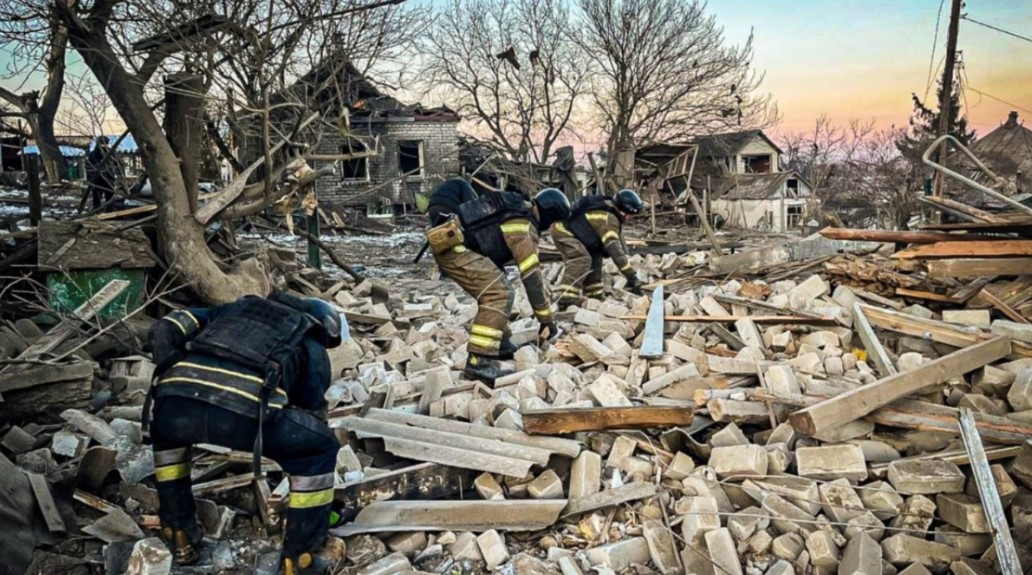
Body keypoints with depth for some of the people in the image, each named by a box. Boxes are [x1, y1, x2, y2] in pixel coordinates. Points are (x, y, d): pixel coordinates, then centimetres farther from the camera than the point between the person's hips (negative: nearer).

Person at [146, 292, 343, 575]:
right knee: (321, 449, 22)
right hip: (246, 411, -3)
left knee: (165, 430, 41)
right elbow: (313, 415, 35)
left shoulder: (238, 306, 38)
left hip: (177, 401, 4)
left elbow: (163, 331, 26)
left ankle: (180, 535, 42)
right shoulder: (312, 349, 30)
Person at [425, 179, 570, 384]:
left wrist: (545, 292, 31)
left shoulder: (519, 210, 18)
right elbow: (531, 275, -13)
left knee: (494, 289, 17)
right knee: (499, 293, -18)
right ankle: (479, 361, -22)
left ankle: (499, 344, 24)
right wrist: (547, 319, -7)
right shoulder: (523, 228, -12)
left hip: (450, 240, 11)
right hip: (450, 244, -11)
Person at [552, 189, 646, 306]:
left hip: (568, 230, 11)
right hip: (563, 231, -11)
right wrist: (631, 275, -33)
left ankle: (593, 294, 18)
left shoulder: (611, 213, 6)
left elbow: (618, 244, 12)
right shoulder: (609, 218, -27)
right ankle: (567, 297, -29)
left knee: (595, 256, 13)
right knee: (582, 259, -25)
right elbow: (614, 248, -33)